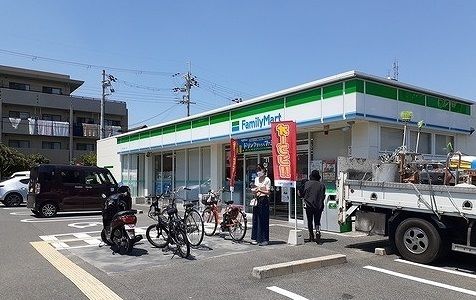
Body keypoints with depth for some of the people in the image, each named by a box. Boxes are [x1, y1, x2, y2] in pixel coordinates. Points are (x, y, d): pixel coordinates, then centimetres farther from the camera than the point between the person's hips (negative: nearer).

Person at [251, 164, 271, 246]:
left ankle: (264, 239, -1)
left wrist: (260, 190, -23)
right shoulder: (256, 179, 15)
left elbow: (267, 192, -8)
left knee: (263, 220, -6)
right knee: (255, 219, 5)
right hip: (257, 199, 6)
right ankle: (256, 237, 14)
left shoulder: (267, 180, -4)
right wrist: (254, 191, 0)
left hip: (264, 200, -6)